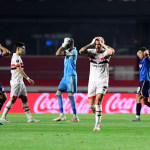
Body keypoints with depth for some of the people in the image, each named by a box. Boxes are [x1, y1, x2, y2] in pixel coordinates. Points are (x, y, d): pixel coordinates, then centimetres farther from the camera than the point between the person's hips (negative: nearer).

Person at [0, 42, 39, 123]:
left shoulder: (18, 57, 17)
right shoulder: (16, 57, -14)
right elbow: (19, 70, -20)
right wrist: (28, 78, -22)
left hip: (20, 82, 10)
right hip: (16, 82, -10)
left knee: (24, 99, 7)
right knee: (13, 99, -9)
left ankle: (29, 118, 7)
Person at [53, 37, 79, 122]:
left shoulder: (73, 51, -14)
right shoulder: (69, 51, 14)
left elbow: (58, 54, -17)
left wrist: (63, 45, -8)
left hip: (71, 76, -10)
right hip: (66, 76, 10)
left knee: (71, 95, -9)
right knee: (58, 93, 7)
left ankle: (75, 117, -4)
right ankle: (62, 115, 8)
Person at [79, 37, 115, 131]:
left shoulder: (106, 53, -5)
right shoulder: (91, 52, 2)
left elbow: (112, 51, -29)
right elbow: (81, 51, -15)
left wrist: (103, 44, -17)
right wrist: (91, 44, -13)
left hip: (102, 81, -4)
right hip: (92, 81, 4)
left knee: (98, 102, -17)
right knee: (91, 104, 2)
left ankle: (97, 125, -12)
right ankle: (99, 120, 27)